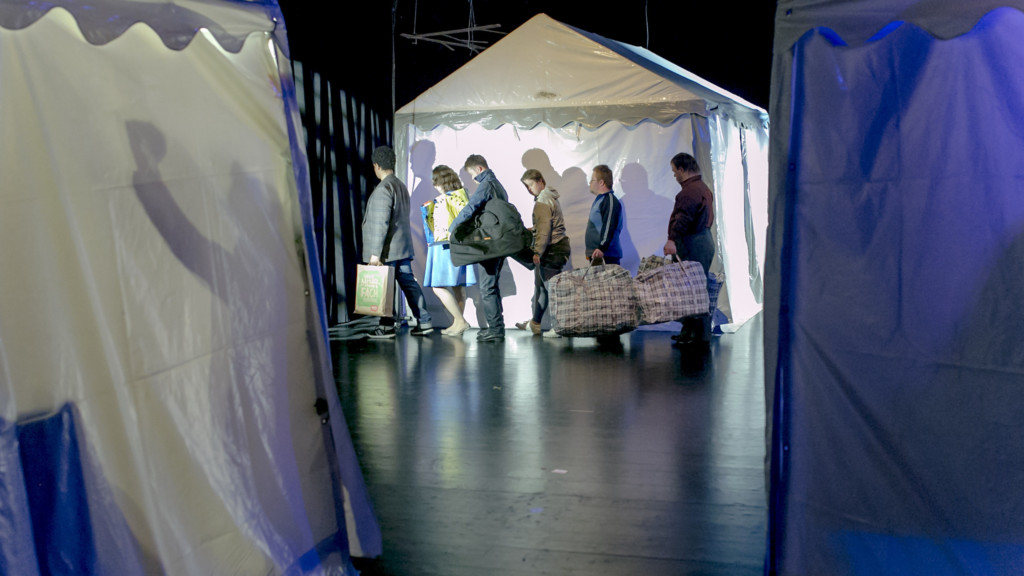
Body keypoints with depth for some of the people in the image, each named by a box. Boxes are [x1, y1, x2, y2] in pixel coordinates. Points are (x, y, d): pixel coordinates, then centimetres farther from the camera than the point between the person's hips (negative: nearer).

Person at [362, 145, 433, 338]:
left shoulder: (383, 189, -15)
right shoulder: (401, 186, 14)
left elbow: (380, 223, -20)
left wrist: (375, 253, -19)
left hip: (388, 250, -9)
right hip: (403, 247, 9)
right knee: (409, 283, 10)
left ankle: (387, 326, 3)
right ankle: (424, 321, 11)